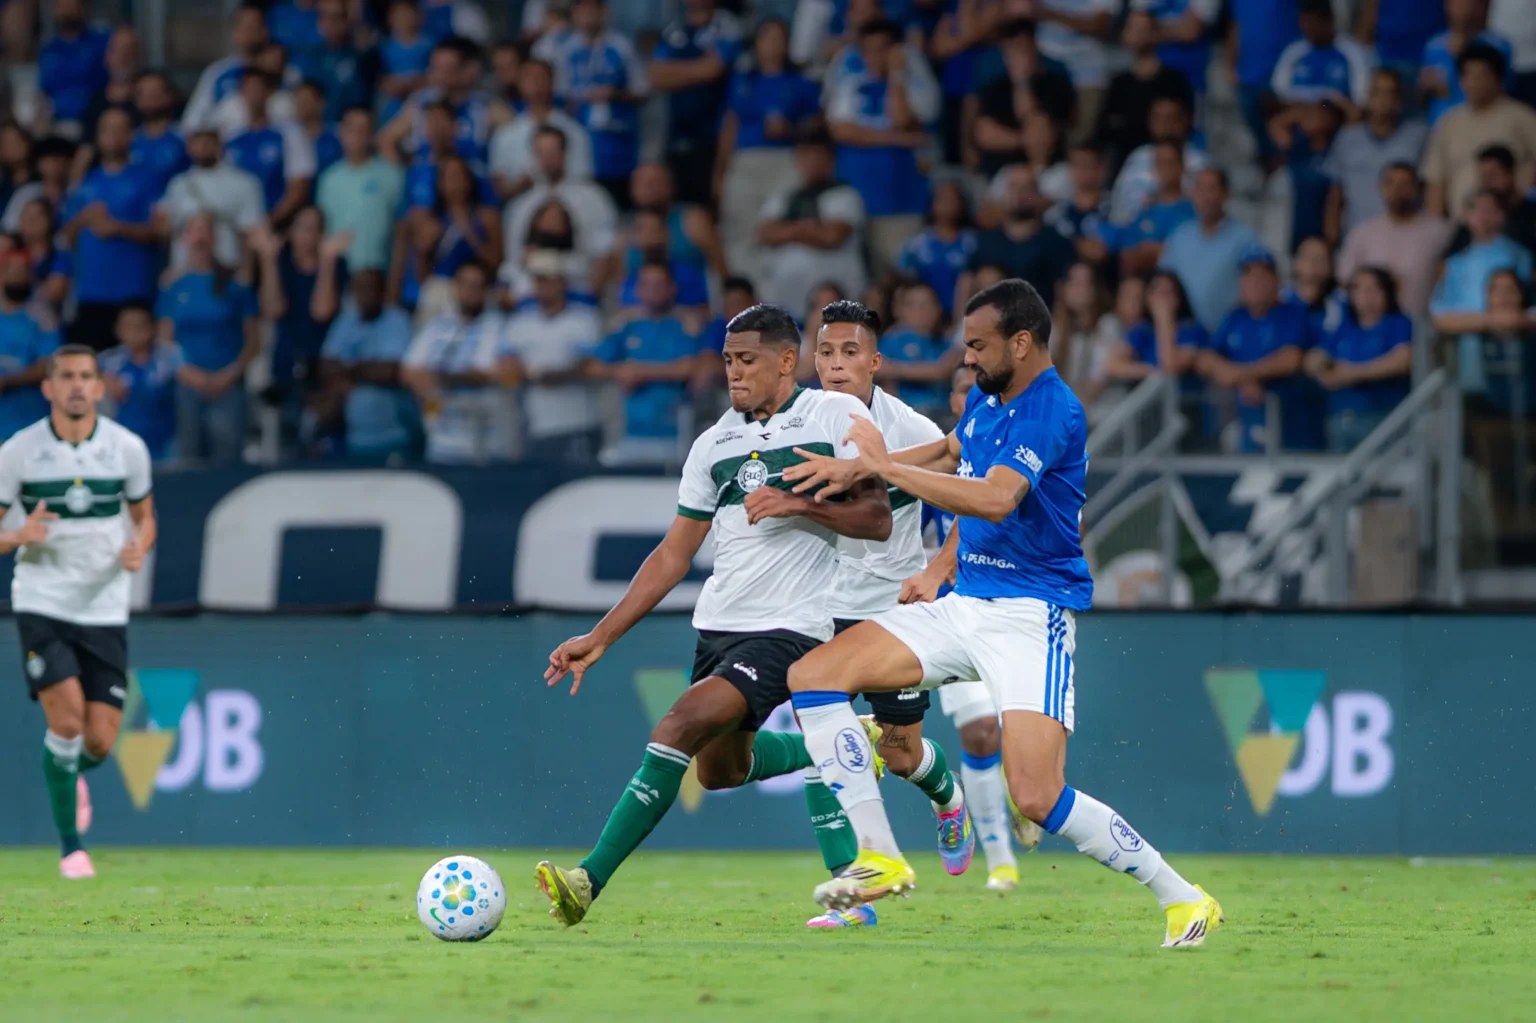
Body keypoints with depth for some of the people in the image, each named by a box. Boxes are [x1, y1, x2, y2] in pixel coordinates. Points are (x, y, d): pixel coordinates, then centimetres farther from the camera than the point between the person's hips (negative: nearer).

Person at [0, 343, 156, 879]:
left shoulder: (127, 448, 0)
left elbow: (144, 515, 15)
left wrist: (138, 548, -8)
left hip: (104, 609, 2)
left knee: (99, 742, -2)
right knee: (67, 721, -17)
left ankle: (72, 776, 36)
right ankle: (70, 845, -1)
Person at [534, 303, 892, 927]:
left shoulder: (836, 415, -3)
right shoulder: (715, 443, 11)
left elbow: (877, 520, -6)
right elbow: (674, 555, 13)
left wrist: (800, 504, -20)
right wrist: (600, 638, 9)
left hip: (788, 627, -8)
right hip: (718, 624, 8)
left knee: (683, 723, -24)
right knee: (720, 768, 18)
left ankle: (590, 881, -27)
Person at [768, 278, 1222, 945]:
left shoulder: (1052, 412, -18)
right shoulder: (985, 399, 11)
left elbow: (994, 498, -32)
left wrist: (884, 466, -22)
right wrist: (855, 470, 23)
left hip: (1030, 614, -9)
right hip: (964, 607, 9)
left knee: (1036, 796, -21)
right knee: (813, 676, -3)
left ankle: (1181, 900, -5)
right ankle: (880, 859, -2)